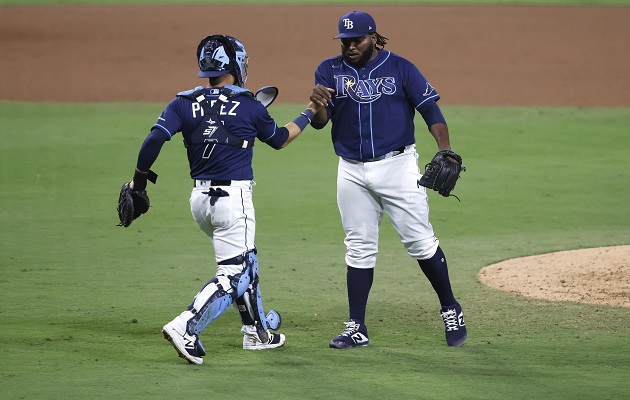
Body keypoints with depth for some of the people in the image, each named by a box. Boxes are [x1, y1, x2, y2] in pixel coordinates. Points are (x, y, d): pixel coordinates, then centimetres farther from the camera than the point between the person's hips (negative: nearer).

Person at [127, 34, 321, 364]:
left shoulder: (184, 103, 2)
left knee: (244, 262, 24)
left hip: (199, 199, 6)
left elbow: (155, 139, -11)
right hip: (233, 198, -6)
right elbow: (279, 139, 13)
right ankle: (185, 328, -22)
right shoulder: (249, 106, -4)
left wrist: (139, 179, 1)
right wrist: (309, 114, 28)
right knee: (232, 275, -4)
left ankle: (257, 331, 33)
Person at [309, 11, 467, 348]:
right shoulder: (330, 70, 4)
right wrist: (317, 103, -28)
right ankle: (356, 329, 8)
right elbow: (319, 122, -4)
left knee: (420, 241, -4)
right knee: (359, 249, 6)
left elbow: (430, 109, -6)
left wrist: (445, 150, -23)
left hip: (397, 166, -2)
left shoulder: (399, 68, -1)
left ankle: (451, 311, 11)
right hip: (352, 173, 2)